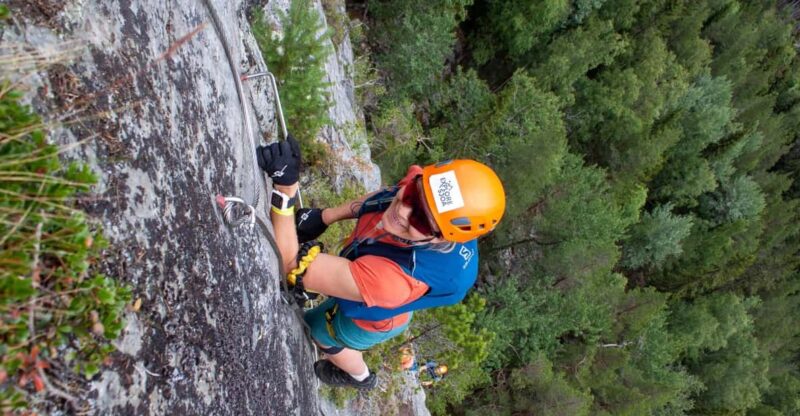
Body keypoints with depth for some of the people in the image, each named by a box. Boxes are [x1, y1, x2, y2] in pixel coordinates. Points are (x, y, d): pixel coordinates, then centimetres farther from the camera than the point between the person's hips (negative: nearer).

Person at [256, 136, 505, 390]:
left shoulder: (400, 276, -54)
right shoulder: (428, 194, -36)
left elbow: (292, 266, -52)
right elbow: (384, 196, -9)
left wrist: (284, 189, -60)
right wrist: (326, 215, -6)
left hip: (370, 316, -5)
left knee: (319, 332, 27)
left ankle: (360, 376, 58)